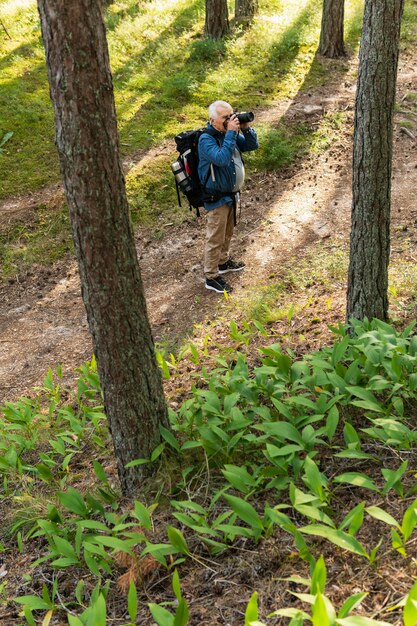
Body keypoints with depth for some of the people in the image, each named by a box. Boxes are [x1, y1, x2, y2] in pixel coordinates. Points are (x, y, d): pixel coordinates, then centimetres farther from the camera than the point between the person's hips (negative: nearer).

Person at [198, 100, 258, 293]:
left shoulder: (230, 133, 0)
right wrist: (231, 132, -35)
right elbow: (222, 159, -38)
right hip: (217, 198, -8)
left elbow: (252, 145, 4)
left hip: (232, 193, 8)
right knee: (215, 238, 2)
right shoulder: (206, 140, -23)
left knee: (227, 232, 25)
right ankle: (211, 277, 14)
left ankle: (223, 262, 45)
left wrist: (246, 128, -14)